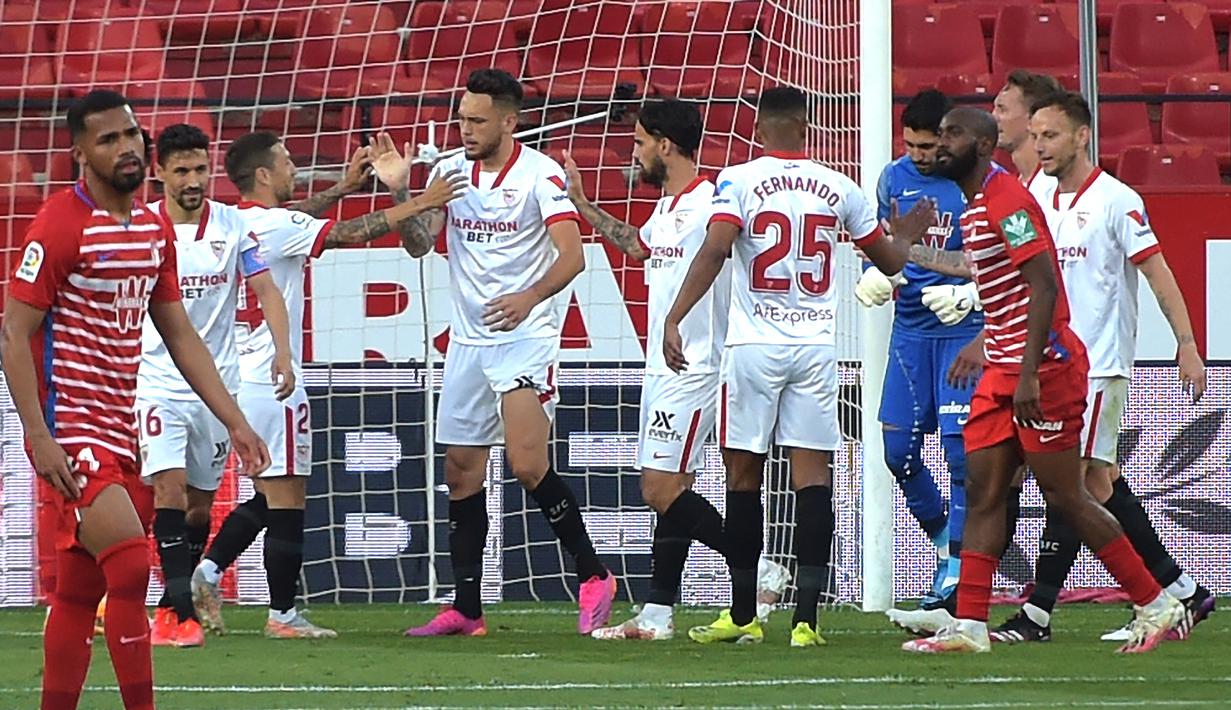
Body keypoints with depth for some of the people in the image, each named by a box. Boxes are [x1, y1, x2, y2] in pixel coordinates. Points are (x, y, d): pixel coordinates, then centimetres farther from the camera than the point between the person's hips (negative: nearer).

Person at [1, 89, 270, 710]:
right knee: (130, 561, -18)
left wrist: (234, 421, 13)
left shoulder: (154, 229, 11)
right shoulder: (61, 224, -12)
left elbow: (180, 336, 18)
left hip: (118, 427, 8)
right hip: (69, 427, -8)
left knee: (80, 589, 10)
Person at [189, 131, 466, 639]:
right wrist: (420, 203, -5)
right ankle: (283, 615, 1)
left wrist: (345, 186, 31)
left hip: (242, 379, 9)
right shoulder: (275, 226, -15)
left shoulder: (240, 221, 11)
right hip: (273, 380, -9)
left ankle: (208, 572, 7)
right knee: (286, 500, -3)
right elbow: (352, 233, -14)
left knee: (268, 496, 18)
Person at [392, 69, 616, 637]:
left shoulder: (539, 174, -10)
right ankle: (465, 608, 11)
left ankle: (592, 576, -4)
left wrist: (529, 298, -34)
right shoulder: (449, 170, 7)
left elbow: (571, 255, -17)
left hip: (526, 335, -6)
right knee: (461, 470, 6)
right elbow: (418, 245, 5)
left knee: (528, 465, -18)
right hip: (468, 338, 6)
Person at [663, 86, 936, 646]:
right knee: (812, 476, 0)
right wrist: (907, 236, 40)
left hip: (754, 347, -2)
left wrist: (673, 320, -18)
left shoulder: (739, 181, -3)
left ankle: (743, 615, 12)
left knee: (744, 474, 7)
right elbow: (890, 261, 17)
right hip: (816, 346, 2)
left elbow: (715, 249, -17)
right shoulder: (838, 188, 7)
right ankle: (806, 617, -8)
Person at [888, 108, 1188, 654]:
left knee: (1065, 497, -4)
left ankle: (1157, 606, 4)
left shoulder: (1005, 199, -15)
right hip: (1004, 369, 10)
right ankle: (968, 625, 1)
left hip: (1042, 363, -10)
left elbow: (1043, 286, -21)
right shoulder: (974, 205, 16)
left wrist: (1030, 374, -25)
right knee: (983, 491, 3)